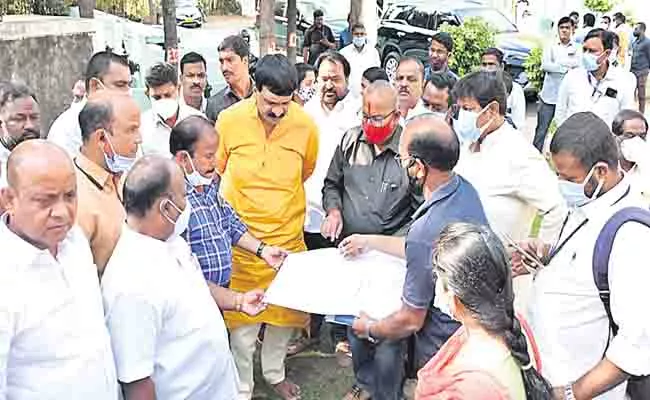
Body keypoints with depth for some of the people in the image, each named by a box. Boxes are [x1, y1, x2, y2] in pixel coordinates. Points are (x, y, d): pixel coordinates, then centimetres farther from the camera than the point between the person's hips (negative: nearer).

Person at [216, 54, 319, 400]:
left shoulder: (306, 125, -10)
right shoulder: (230, 120, -12)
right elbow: (215, 172, 5)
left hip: (287, 233, 2)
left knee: (286, 310, 16)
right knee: (242, 316, 6)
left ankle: (275, 372, 41)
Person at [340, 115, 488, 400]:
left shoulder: (426, 231, -32)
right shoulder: (465, 189, -8)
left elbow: (411, 321, -20)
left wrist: (370, 329, -2)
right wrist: (370, 241, 17)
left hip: (440, 341, -7)